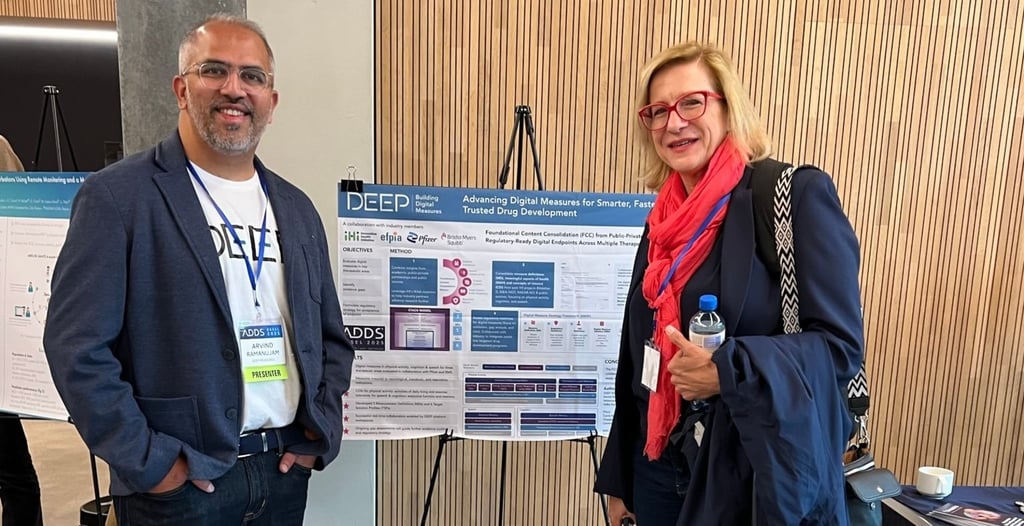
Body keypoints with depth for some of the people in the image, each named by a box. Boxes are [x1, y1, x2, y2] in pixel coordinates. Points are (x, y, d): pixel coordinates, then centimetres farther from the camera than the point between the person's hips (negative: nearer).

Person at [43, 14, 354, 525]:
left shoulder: (297, 209, 6)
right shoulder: (118, 195, -8)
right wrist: (148, 462, -12)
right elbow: (76, 344, -11)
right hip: (180, 481, -4)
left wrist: (320, 432, 0)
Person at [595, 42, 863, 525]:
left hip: (754, 476, -5)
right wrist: (618, 479, 12)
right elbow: (637, 357, 9)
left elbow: (841, 342, -14)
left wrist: (726, 371, -30)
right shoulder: (663, 222, 6)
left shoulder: (797, 195, -12)